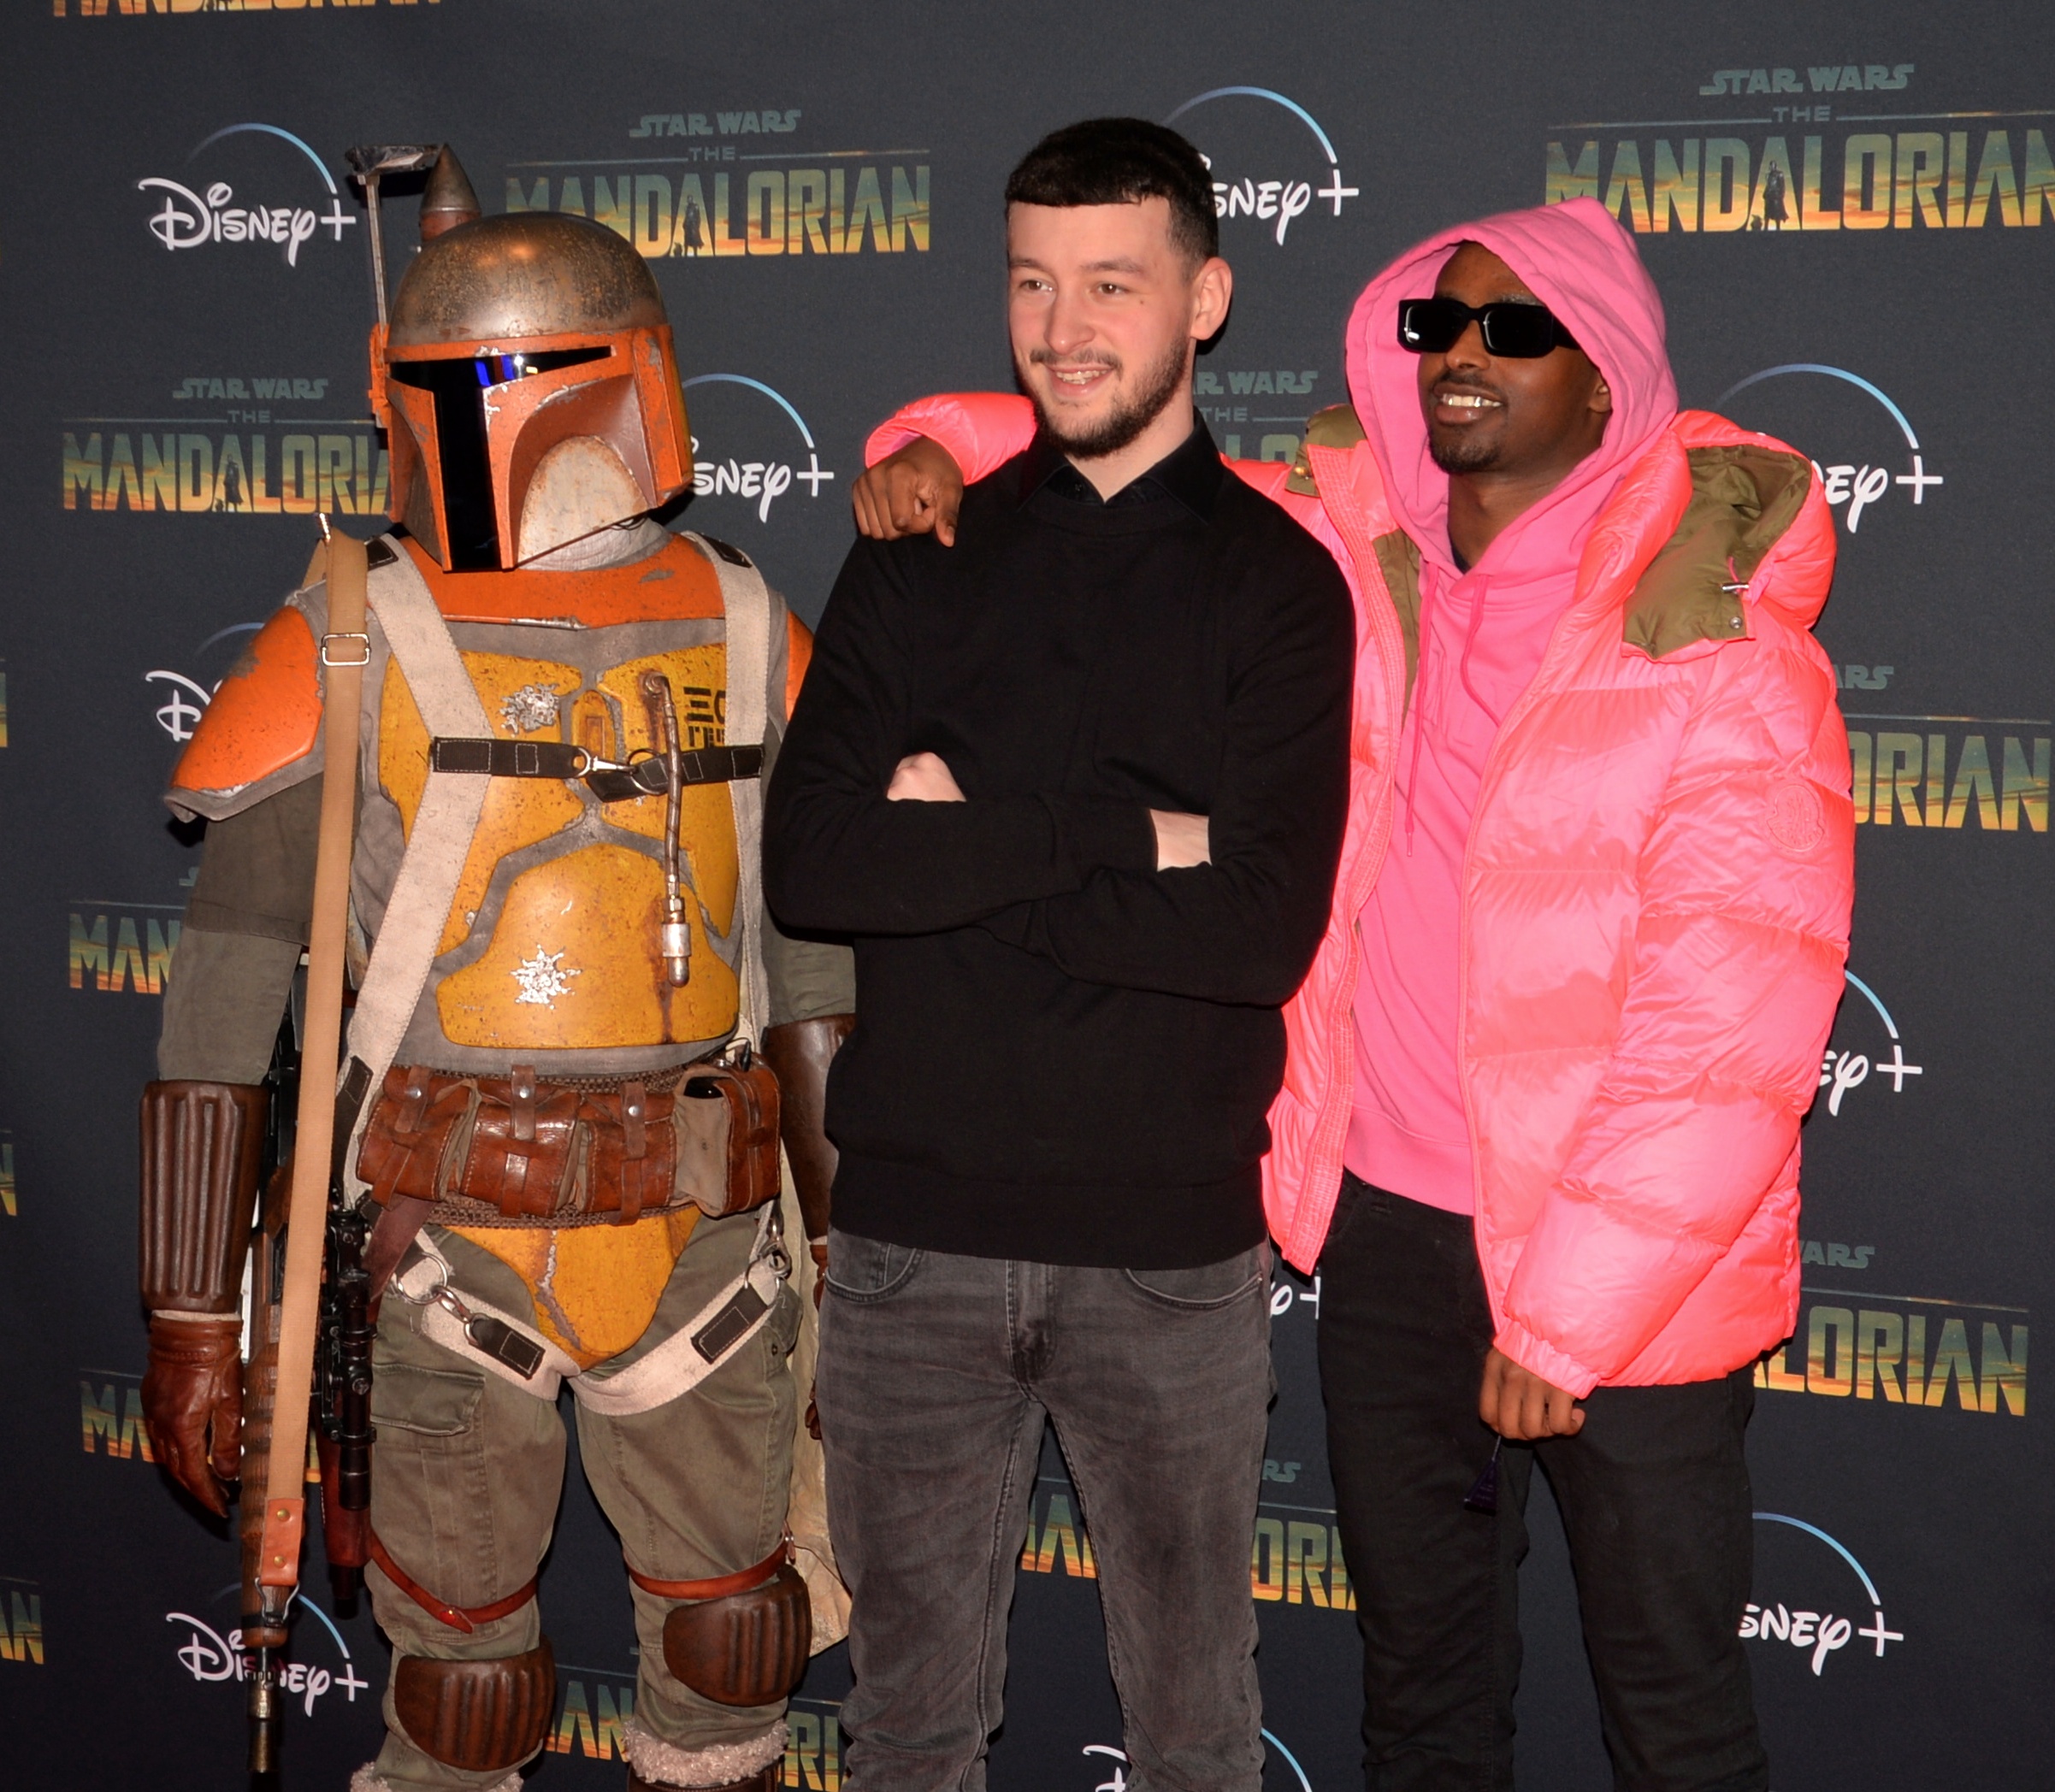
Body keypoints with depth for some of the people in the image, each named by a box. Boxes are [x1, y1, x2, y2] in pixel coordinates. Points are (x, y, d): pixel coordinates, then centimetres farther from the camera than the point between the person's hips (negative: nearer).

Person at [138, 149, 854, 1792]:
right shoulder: (362, 648, -6)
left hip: (701, 1226, 3)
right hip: (456, 1233, -2)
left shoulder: (738, 631, 3)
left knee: (729, 1622, 16)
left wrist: (855, 1227, 11)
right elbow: (227, 985, -6)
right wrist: (194, 1311, -7)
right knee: (458, 1653, 8)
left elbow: (811, 945, 11)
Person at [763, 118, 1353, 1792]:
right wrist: (1121, 834, -17)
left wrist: (968, 849, -14)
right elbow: (810, 862, -10)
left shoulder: (1276, 584, -2)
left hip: (1172, 1247, -2)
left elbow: (1264, 931, -15)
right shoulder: (918, 557, 5)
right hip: (915, 1229, 2)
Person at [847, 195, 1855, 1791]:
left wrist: (1576, 1311, -18)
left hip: (1637, 1276, -5)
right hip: (1389, 1230, 5)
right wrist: (938, 445, -4)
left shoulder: (1724, 652, -16)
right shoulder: (1349, 557, -1)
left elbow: (1732, 1037, -19)